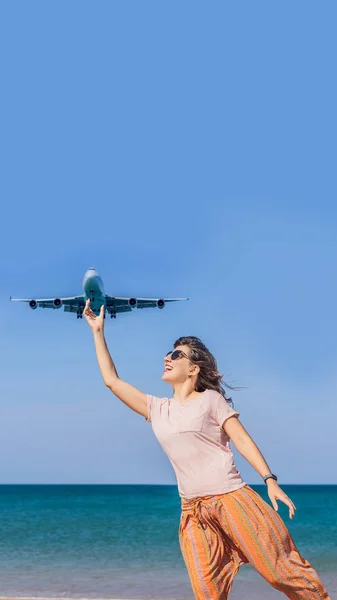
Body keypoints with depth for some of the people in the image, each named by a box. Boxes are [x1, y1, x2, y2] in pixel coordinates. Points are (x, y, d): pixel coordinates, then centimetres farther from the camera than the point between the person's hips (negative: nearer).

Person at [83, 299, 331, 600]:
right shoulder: (157, 408, 13)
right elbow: (112, 380, 15)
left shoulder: (210, 399, 2)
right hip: (193, 510, 4)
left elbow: (242, 440, -4)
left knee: (281, 569, -4)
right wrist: (98, 331, 15)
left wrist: (270, 481, -15)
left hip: (231, 497, -4)